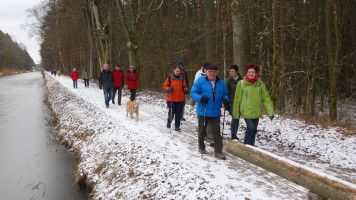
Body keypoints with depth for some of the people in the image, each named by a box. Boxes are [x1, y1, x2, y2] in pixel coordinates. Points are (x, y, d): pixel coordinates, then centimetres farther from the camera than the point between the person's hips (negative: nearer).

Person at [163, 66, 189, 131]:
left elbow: (184, 86, 13)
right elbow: (165, 86, 1)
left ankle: (177, 126, 17)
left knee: (179, 113, 5)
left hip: (180, 99, 3)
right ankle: (169, 121, 30)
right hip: (171, 99, -3)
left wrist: (186, 90, -8)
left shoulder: (182, 78, 8)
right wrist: (169, 89, -19)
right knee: (171, 112, -1)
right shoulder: (170, 77, -1)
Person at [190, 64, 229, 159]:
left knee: (216, 132, 0)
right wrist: (201, 98, -25)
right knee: (202, 130, 13)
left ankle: (218, 151, 6)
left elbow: (224, 94, 18)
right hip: (202, 111, -2)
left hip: (215, 112, 2)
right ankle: (201, 147, 32)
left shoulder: (221, 82, 7)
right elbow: (193, 93, -7)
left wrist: (225, 100, -4)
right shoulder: (200, 81, -6)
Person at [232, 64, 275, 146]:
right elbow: (237, 99, -1)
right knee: (251, 127, -16)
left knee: (254, 130, 14)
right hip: (246, 112, -3)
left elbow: (266, 98, 2)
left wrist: (271, 112, -6)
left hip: (256, 112, 4)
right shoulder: (242, 83, -6)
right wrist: (235, 113, 1)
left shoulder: (260, 84, 1)